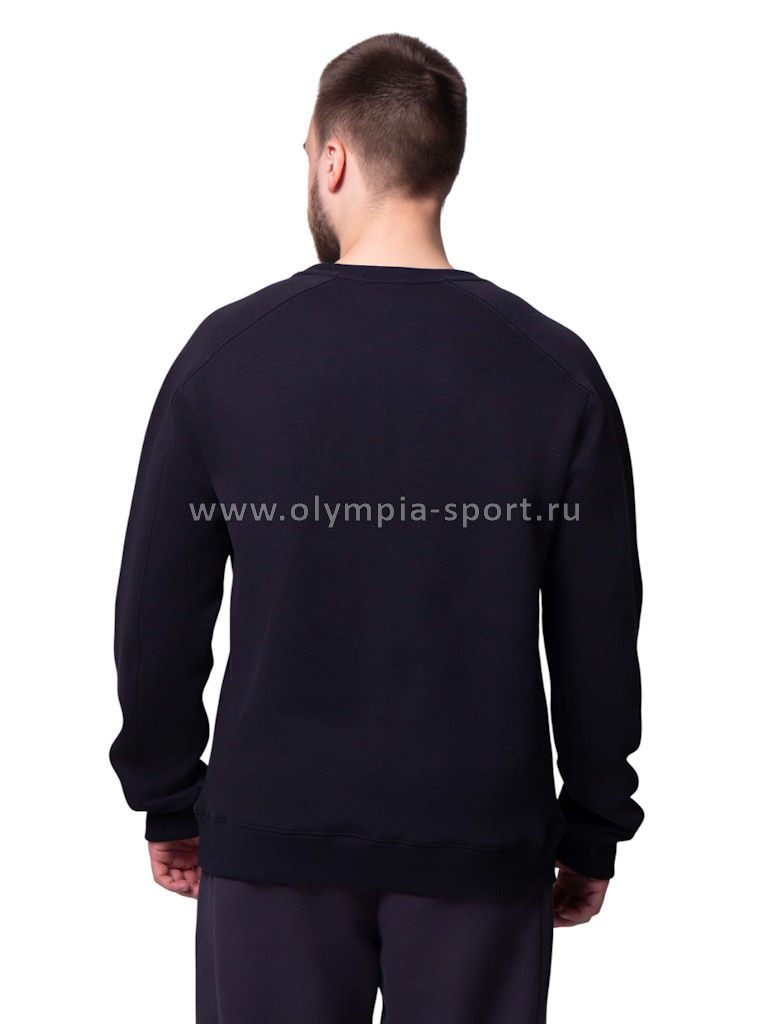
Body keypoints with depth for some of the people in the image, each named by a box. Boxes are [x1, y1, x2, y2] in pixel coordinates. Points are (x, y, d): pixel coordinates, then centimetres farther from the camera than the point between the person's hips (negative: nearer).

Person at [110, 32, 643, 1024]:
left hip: (274, 830, 0)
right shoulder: (556, 369, -4)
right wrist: (592, 830, 11)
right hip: (479, 839, 0)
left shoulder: (228, 351, -5)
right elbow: (599, 634, -1)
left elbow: (158, 613, 0)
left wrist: (166, 801, 12)